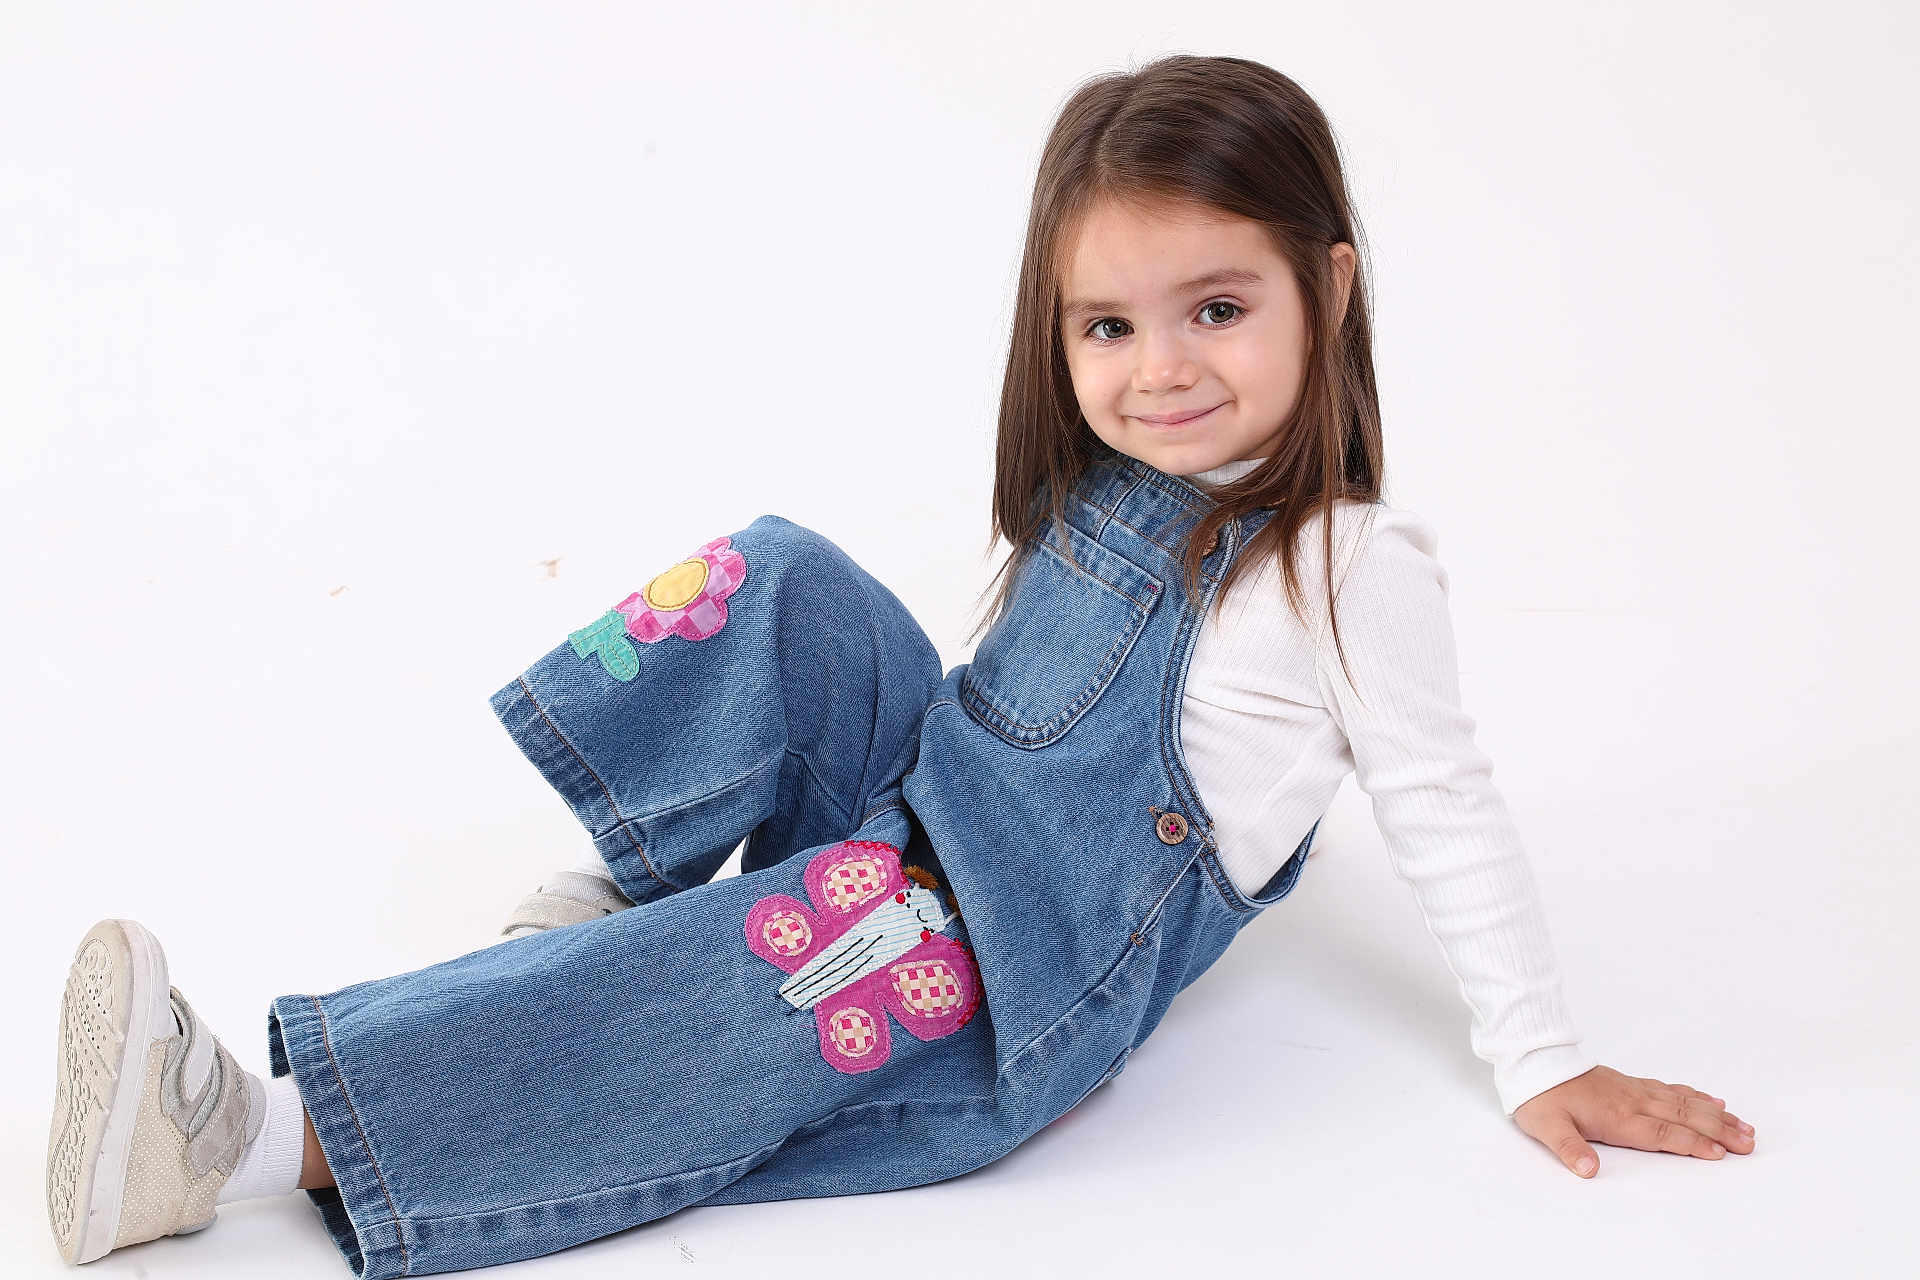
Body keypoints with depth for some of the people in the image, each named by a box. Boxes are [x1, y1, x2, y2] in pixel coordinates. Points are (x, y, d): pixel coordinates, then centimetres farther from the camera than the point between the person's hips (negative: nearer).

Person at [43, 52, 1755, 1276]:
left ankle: (255, 1135, -33)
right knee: (779, 587, -11)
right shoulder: (1099, 485, 7)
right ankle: (618, 888, -14)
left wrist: (1544, 1067, -4)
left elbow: (1447, 816, -6)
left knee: (761, 981, -31)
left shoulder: (1354, 562, -12)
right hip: (922, 792, 7)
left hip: (1044, 948, -7)